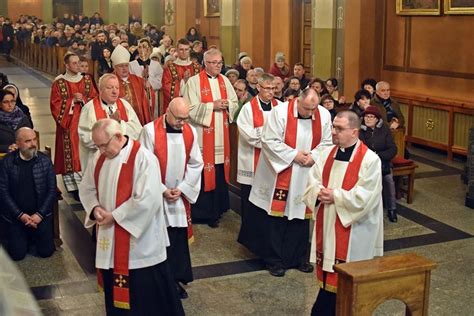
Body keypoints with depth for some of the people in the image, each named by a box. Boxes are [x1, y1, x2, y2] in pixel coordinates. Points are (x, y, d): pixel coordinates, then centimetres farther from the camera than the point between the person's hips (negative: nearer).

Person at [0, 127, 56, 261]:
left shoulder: (45, 161, -6)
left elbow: (52, 190, -4)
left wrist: (40, 214, -13)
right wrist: (20, 215, -15)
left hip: (41, 214, 1)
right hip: (15, 216, -1)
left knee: (46, 251, -2)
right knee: (18, 254, -4)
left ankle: (34, 235, 29)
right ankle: (25, 237, 28)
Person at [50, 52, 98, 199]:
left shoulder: (87, 80, 9)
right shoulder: (59, 83, -1)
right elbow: (55, 105, -4)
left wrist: (83, 99, -12)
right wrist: (72, 101, -13)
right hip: (69, 126, -3)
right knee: (71, 156, -3)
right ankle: (74, 187, 1)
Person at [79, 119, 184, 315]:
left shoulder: (143, 158, -18)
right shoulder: (99, 158, 4)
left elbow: (147, 200, -24)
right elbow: (86, 189, 14)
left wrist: (115, 216, -19)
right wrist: (95, 208, -7)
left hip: (140, 240, -7)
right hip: (110, 239, 7)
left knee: (149, 295, 4)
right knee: (114, 291, 19)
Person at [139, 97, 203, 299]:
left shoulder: (190, 132, 0)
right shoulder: (150, 131, -13)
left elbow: (195, 164, 4)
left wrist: (181, 188, -5)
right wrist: (162, 190, -13)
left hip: (180, 195, 4)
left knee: (178, 238, 8)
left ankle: (176, 278, 21)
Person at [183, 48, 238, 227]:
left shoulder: (224, 81, 10)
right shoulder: (194, 82, -8)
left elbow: (235, 102, 13)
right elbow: (191, 108, -14)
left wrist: (227, 104, -9)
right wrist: (212, 105, -18)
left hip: (221, 135, 5)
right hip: (202, 135, -5)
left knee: (220, 173, 9)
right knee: (203, 174, -2)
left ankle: (217, 208, 23)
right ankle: (202, 212, 9)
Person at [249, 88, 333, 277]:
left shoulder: (324, 115, -3)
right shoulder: (280, 112, -15)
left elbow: (326, 142, 3)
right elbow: (269, 141, -15)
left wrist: (313, 156, -15)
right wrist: (293, 155, -17)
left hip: (306, 176, 4)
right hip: (280, 174, -3)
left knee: (301, 215, 11)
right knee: (277, 216, 3)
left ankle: (297, 257, 26)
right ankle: (274, 260, 15)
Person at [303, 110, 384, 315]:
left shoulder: (370, 160, -13)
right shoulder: (327, 153, 6)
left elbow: (364, 197, -18)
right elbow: (312, 180, 5)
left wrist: (335, 196, -19)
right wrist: (320, 193, -15)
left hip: (351, 230, -6)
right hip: (326, 225, 6)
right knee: (328, 269, 15)